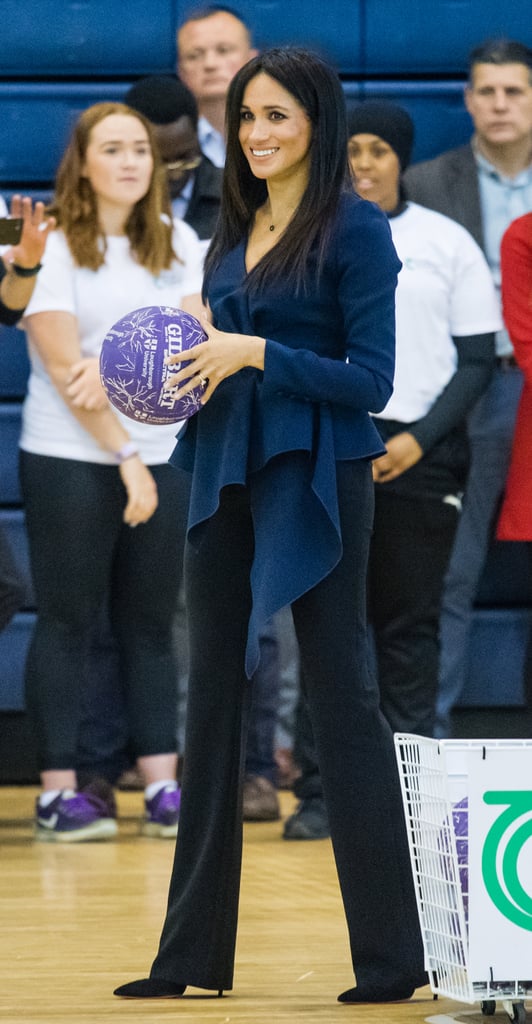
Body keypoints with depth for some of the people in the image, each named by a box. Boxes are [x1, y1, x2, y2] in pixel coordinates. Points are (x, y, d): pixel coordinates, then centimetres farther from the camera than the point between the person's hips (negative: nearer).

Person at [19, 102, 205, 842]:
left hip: (163, 457, 4)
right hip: (69, 459, -4)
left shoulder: (178, 244, 10)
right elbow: (65, 368, -10)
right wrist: (125, 457, -13)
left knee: (151, 624, 5)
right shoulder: (54, 247, -4)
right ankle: (59, 791, 0)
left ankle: (163, 787, 6)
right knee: (68, 622, -1)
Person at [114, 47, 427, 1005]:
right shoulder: (233, 231, 12)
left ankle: (393, 953, 0)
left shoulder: (355, 229, -9)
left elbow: (371, 379, -13)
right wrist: (184, 367, 0)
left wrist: (253, 353, -20)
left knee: (340, 694, -5)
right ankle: (193, 951, 15)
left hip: (315, 483, -7)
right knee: (213, 699, 9)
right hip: (227, 476, 7)